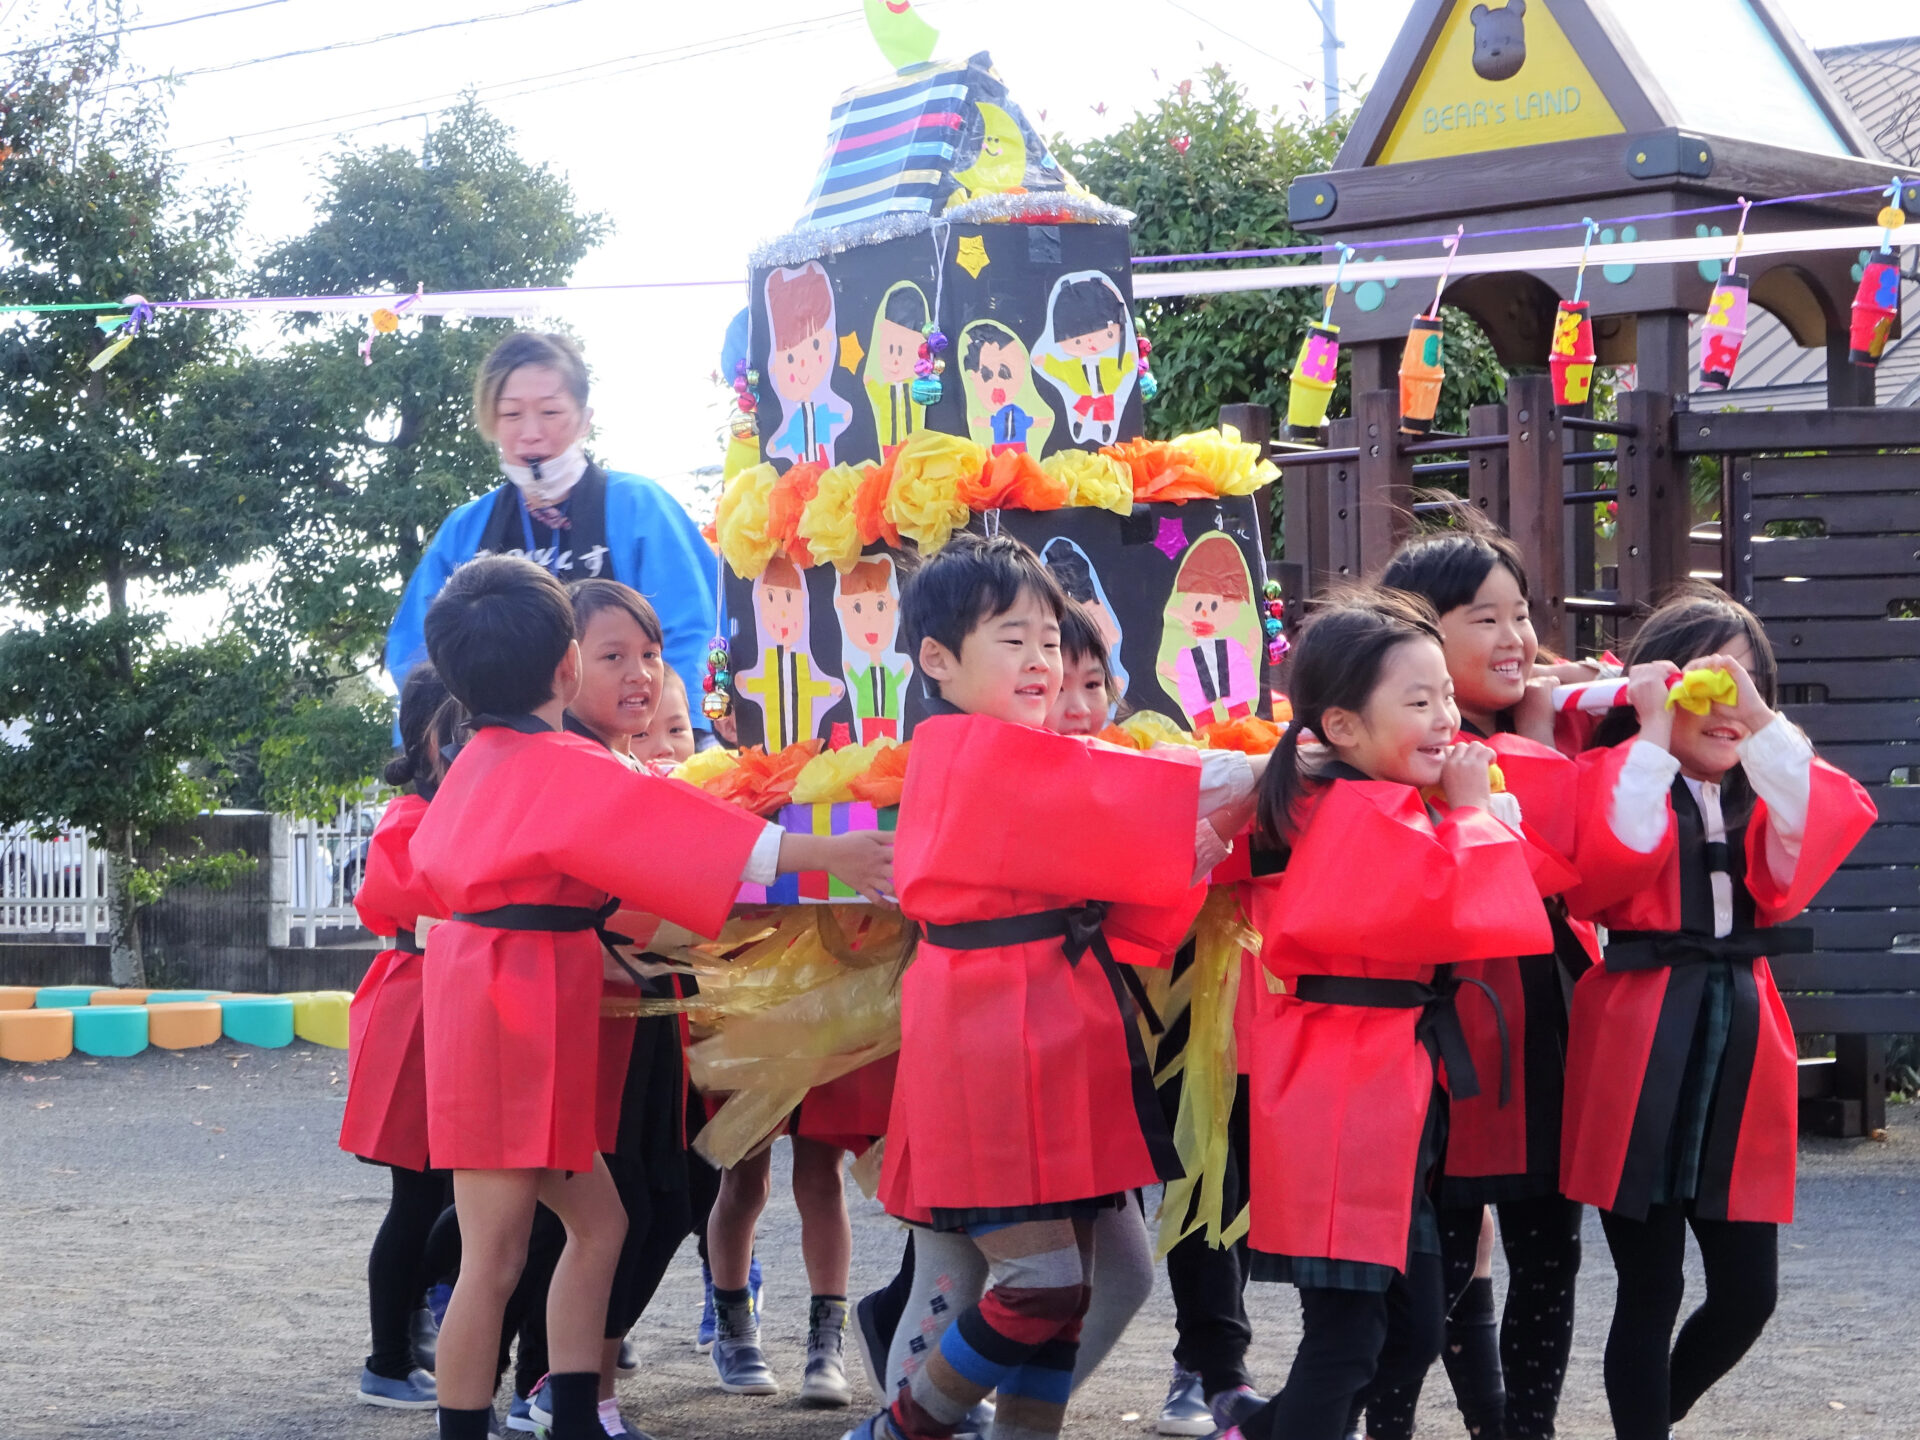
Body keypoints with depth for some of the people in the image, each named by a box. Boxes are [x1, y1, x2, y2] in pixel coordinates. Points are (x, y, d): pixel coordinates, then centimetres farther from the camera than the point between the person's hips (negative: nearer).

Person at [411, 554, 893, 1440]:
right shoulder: (564, 768, -14)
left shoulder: (479, 761, 12)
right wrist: (822, 853, -15)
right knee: (495, 1260, -5)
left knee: (596, 1221, 15)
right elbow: (668, 824, -17)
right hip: (514, 1011, -10)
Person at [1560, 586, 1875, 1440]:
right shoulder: (1615, 778, 1)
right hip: (1640, 1045, -4)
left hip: (1742, 1046, 5)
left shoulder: (1765, 788, 14)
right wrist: (1654, 739, -16)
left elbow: (1799, 863, -8)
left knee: (1747, 1291, 5)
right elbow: (1610, 867, -19)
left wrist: (1765, 729, -15)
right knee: (1650, 1291, -1)